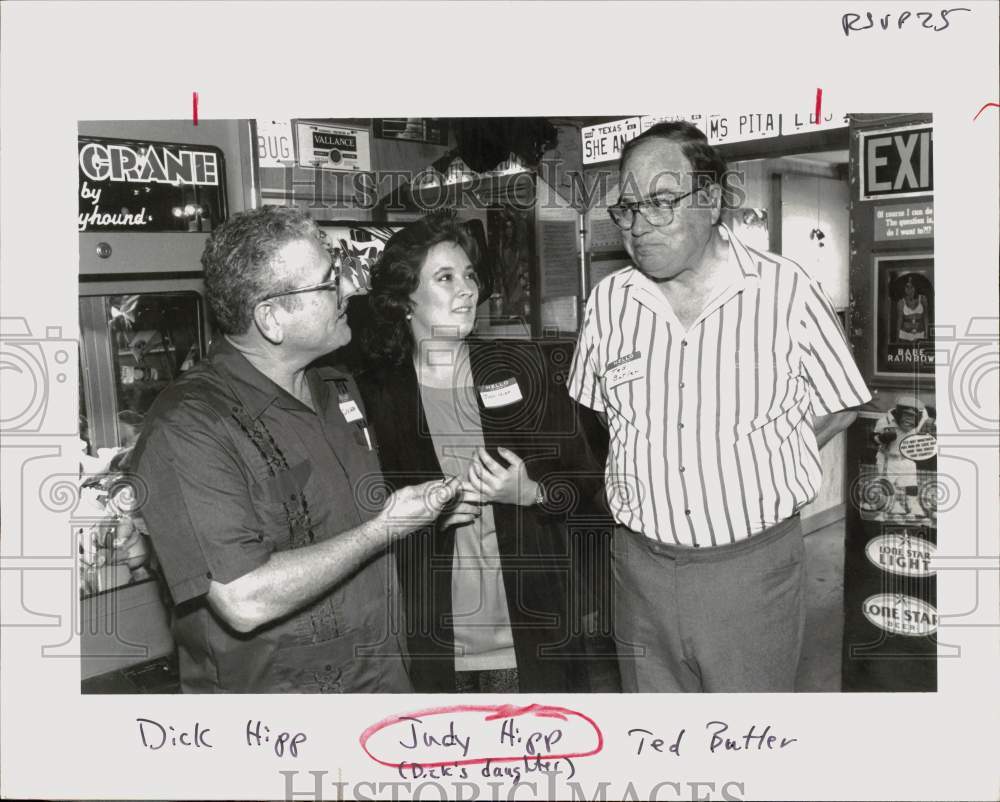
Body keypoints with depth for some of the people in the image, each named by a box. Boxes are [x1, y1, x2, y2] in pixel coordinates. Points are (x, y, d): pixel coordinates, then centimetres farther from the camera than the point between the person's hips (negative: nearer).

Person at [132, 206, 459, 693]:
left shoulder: (339, 389, 5)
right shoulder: (186, 428, -23)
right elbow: (245, 601, -30)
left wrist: (438, 510, 2)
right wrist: (384, 528, -23)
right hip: (271, 690, -7)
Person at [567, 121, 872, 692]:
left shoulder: (786, 291, -9)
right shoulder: (608, 301, 1)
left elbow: (839, 408, 2)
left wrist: (754, 472, -2)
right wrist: (651, 476, 4)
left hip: (754, 565, -2)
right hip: (643, 560, 3)